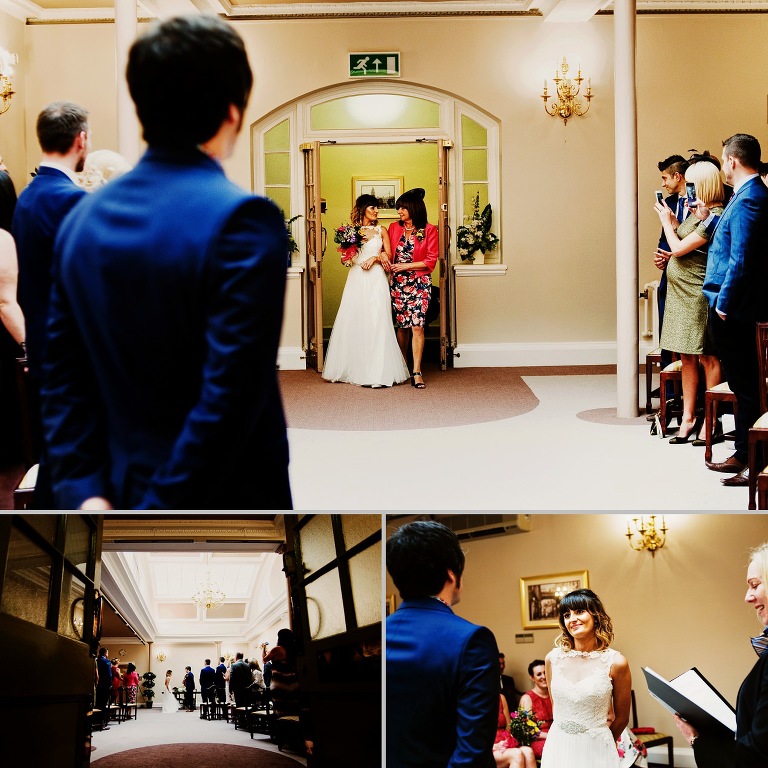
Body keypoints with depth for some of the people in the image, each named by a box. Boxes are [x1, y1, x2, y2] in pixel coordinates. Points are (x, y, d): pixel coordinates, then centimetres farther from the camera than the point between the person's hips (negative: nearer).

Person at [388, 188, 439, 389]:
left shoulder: (429, 230, -3)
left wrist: (405, 266, -9)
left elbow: (431, 261, -4)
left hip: (420, 283, -3)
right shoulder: (394, 228, 8)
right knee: (402, 326, 5)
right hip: (398, 283, 3)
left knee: (417, 326, -10)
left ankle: (416, 372, -10)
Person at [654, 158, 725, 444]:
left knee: (707, 357, -2)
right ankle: (688, 417, 17)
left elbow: (679, 248, -17)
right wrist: (669, 257, 6)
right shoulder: (694, 210, 12)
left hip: (698, 294, -9)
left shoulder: (714, 216, -16)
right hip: (680, 291, 9)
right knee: (687, 356, 11)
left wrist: (667, 221, -4)